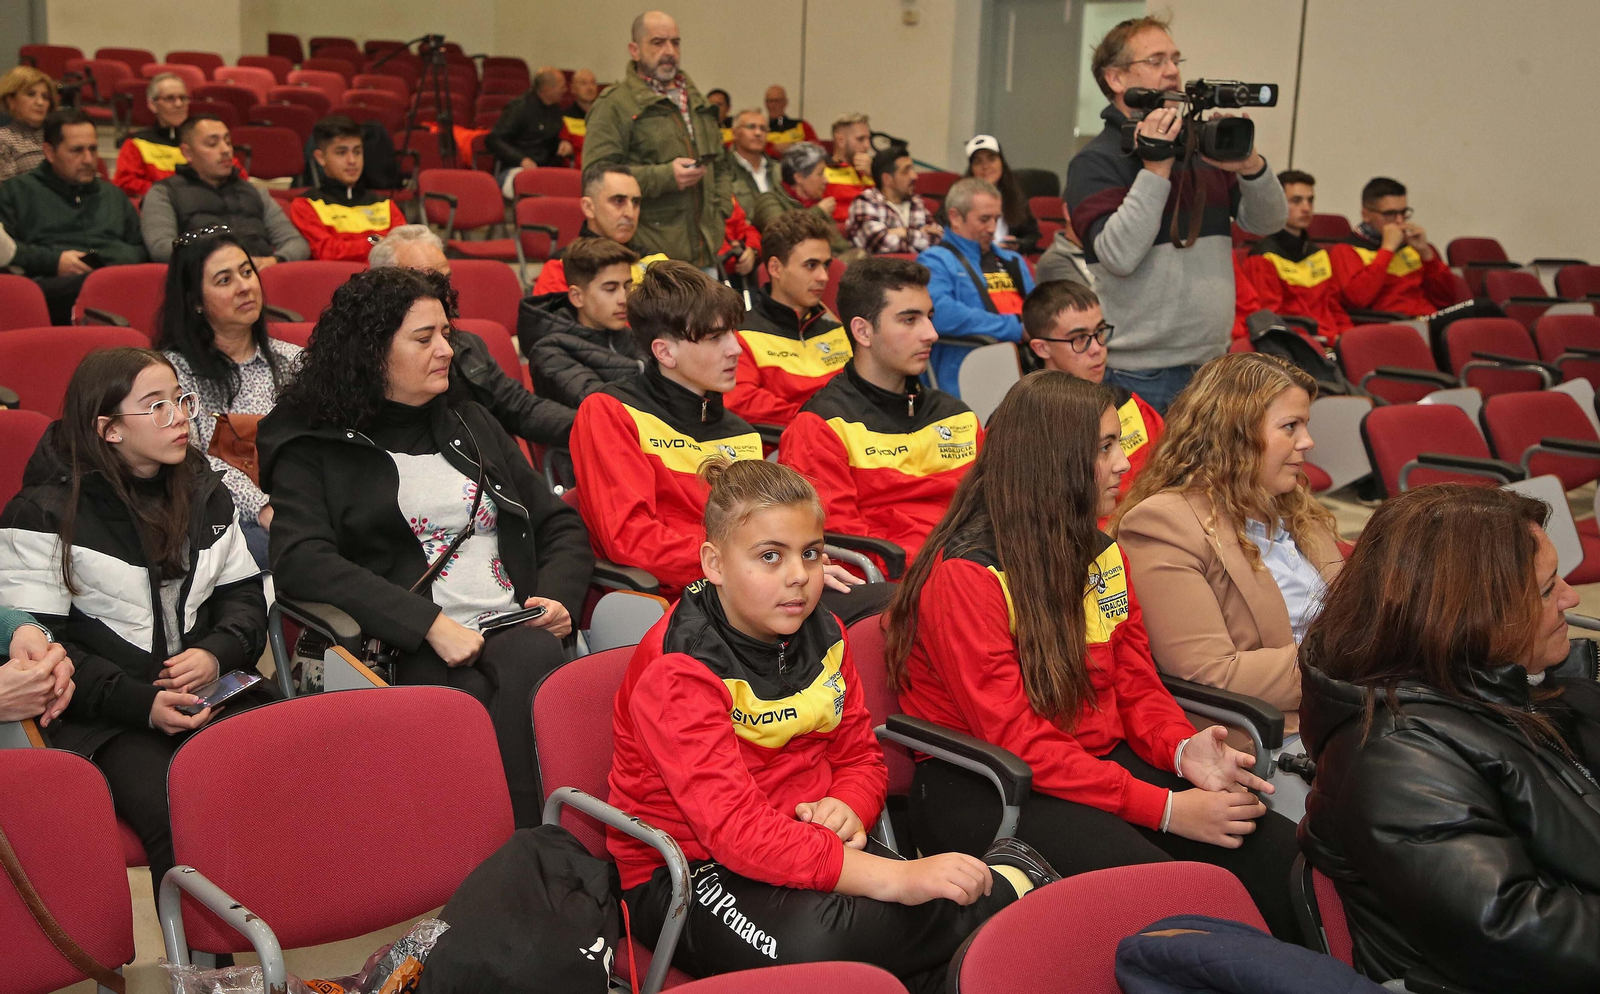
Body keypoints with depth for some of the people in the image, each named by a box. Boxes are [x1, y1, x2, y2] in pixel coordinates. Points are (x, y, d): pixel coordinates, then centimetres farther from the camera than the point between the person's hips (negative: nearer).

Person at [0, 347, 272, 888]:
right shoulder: (45, 515, -1)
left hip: (214, 688, 4)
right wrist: (141, 703, -17)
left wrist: (217, 652, -6)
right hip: (104, 719, -4)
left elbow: (244, 594, 18)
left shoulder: (204, 494, 16)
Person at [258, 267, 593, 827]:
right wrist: (429, 624, -17)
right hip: (415, 655, -4)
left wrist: (560, 596, 2)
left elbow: (559, 524, 25)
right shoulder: (314, 449, 10)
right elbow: (301, 561, -7)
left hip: (522, 633, 4)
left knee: (530, 659, -33)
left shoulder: (471, 425, 26)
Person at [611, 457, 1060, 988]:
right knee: (810, 939, -36)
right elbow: (733, 828, -30)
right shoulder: (675, 669, -19)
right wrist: (896, 877, -36)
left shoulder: (821, 635, 4)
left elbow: (861, 757, 15)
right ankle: (1004, 885, -16)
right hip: (685, 871, -5)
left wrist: (846, 807, -12)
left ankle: (1002, 878, 3)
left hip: (804, 840, 5)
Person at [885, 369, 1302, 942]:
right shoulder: (966, 573, -15)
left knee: (1278, 850, -15)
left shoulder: (1102, 553, 10)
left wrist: (1183, 749, -11)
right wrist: (1165, 808, -23)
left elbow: (1137, 686, 12)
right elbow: (1016, 742, -18)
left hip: (1102, 761, 7)